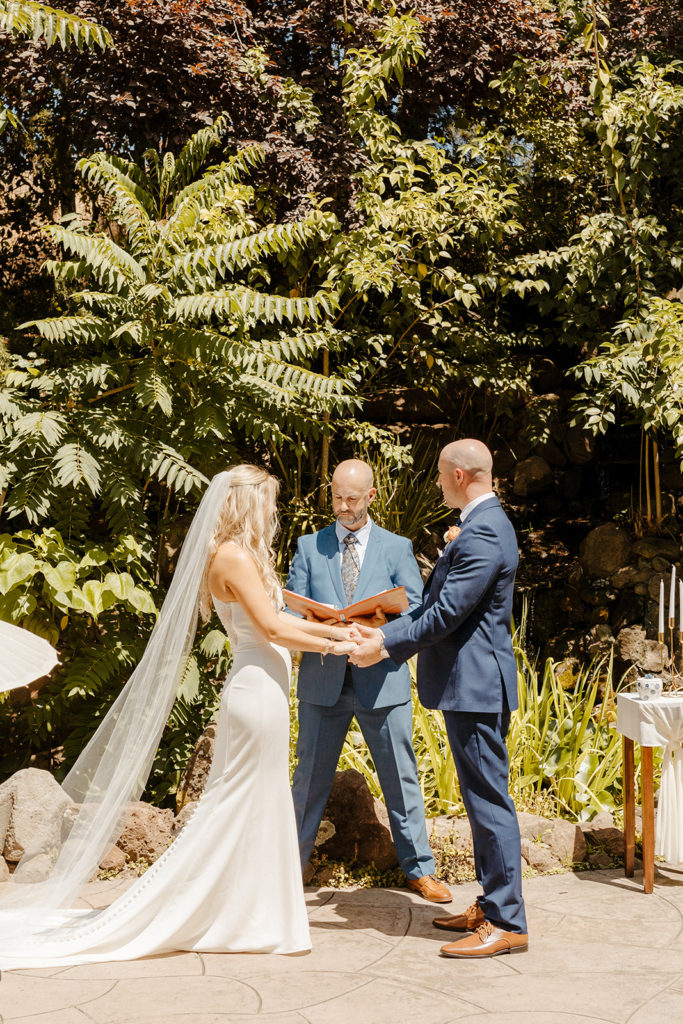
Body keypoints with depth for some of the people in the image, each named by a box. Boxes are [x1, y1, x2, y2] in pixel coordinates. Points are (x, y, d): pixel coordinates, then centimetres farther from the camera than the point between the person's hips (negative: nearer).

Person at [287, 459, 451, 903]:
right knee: (310, 778, 7)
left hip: (381, 679, 0)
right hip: (322, 679, 1)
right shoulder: (310, 546, 8)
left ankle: (419, 869, 21)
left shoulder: (397, 548, 5)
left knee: (401, 777, 8)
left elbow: (416, 611, 0)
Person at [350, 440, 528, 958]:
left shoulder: (484, 533, -19)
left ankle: (507, 924, 4)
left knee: (489, 801, -4)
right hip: (470, 684, 11)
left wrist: (386, 645, -13)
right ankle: (491, 907, 28)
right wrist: (386, 632, 13)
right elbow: (437, 603, 19)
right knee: (481, 799, 17)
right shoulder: (477, 526, 15)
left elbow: (448, 613, -22)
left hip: (476, 683, -11)